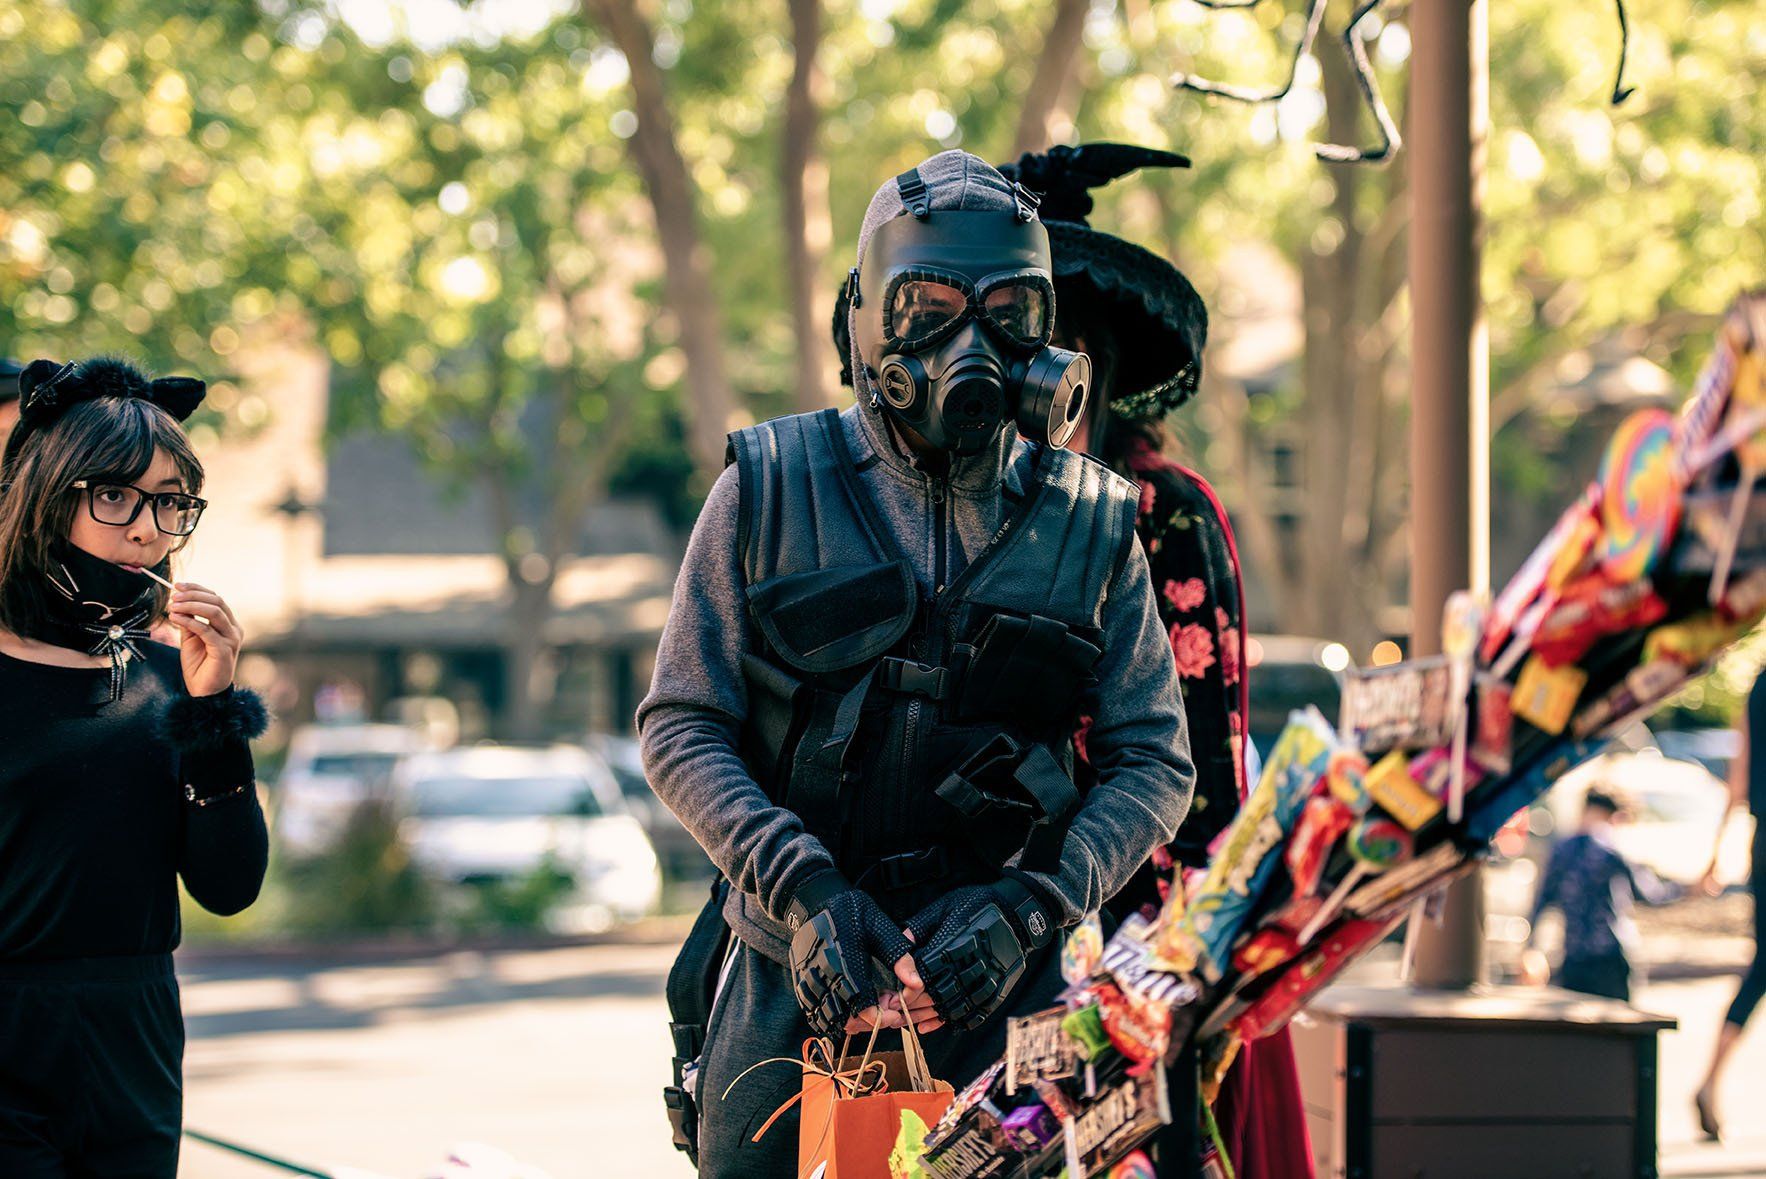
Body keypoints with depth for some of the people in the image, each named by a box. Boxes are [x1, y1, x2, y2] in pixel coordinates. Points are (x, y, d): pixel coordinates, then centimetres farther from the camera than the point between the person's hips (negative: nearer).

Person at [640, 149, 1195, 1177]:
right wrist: (801, 887, -12)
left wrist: (1029, 906, -10)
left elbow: (1155, 760, 6)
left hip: (998, 980, 0)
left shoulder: (1093, 523, 7)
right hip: (793, 968, 0)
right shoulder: (769, 487, 4)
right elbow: (681, 725, 2)